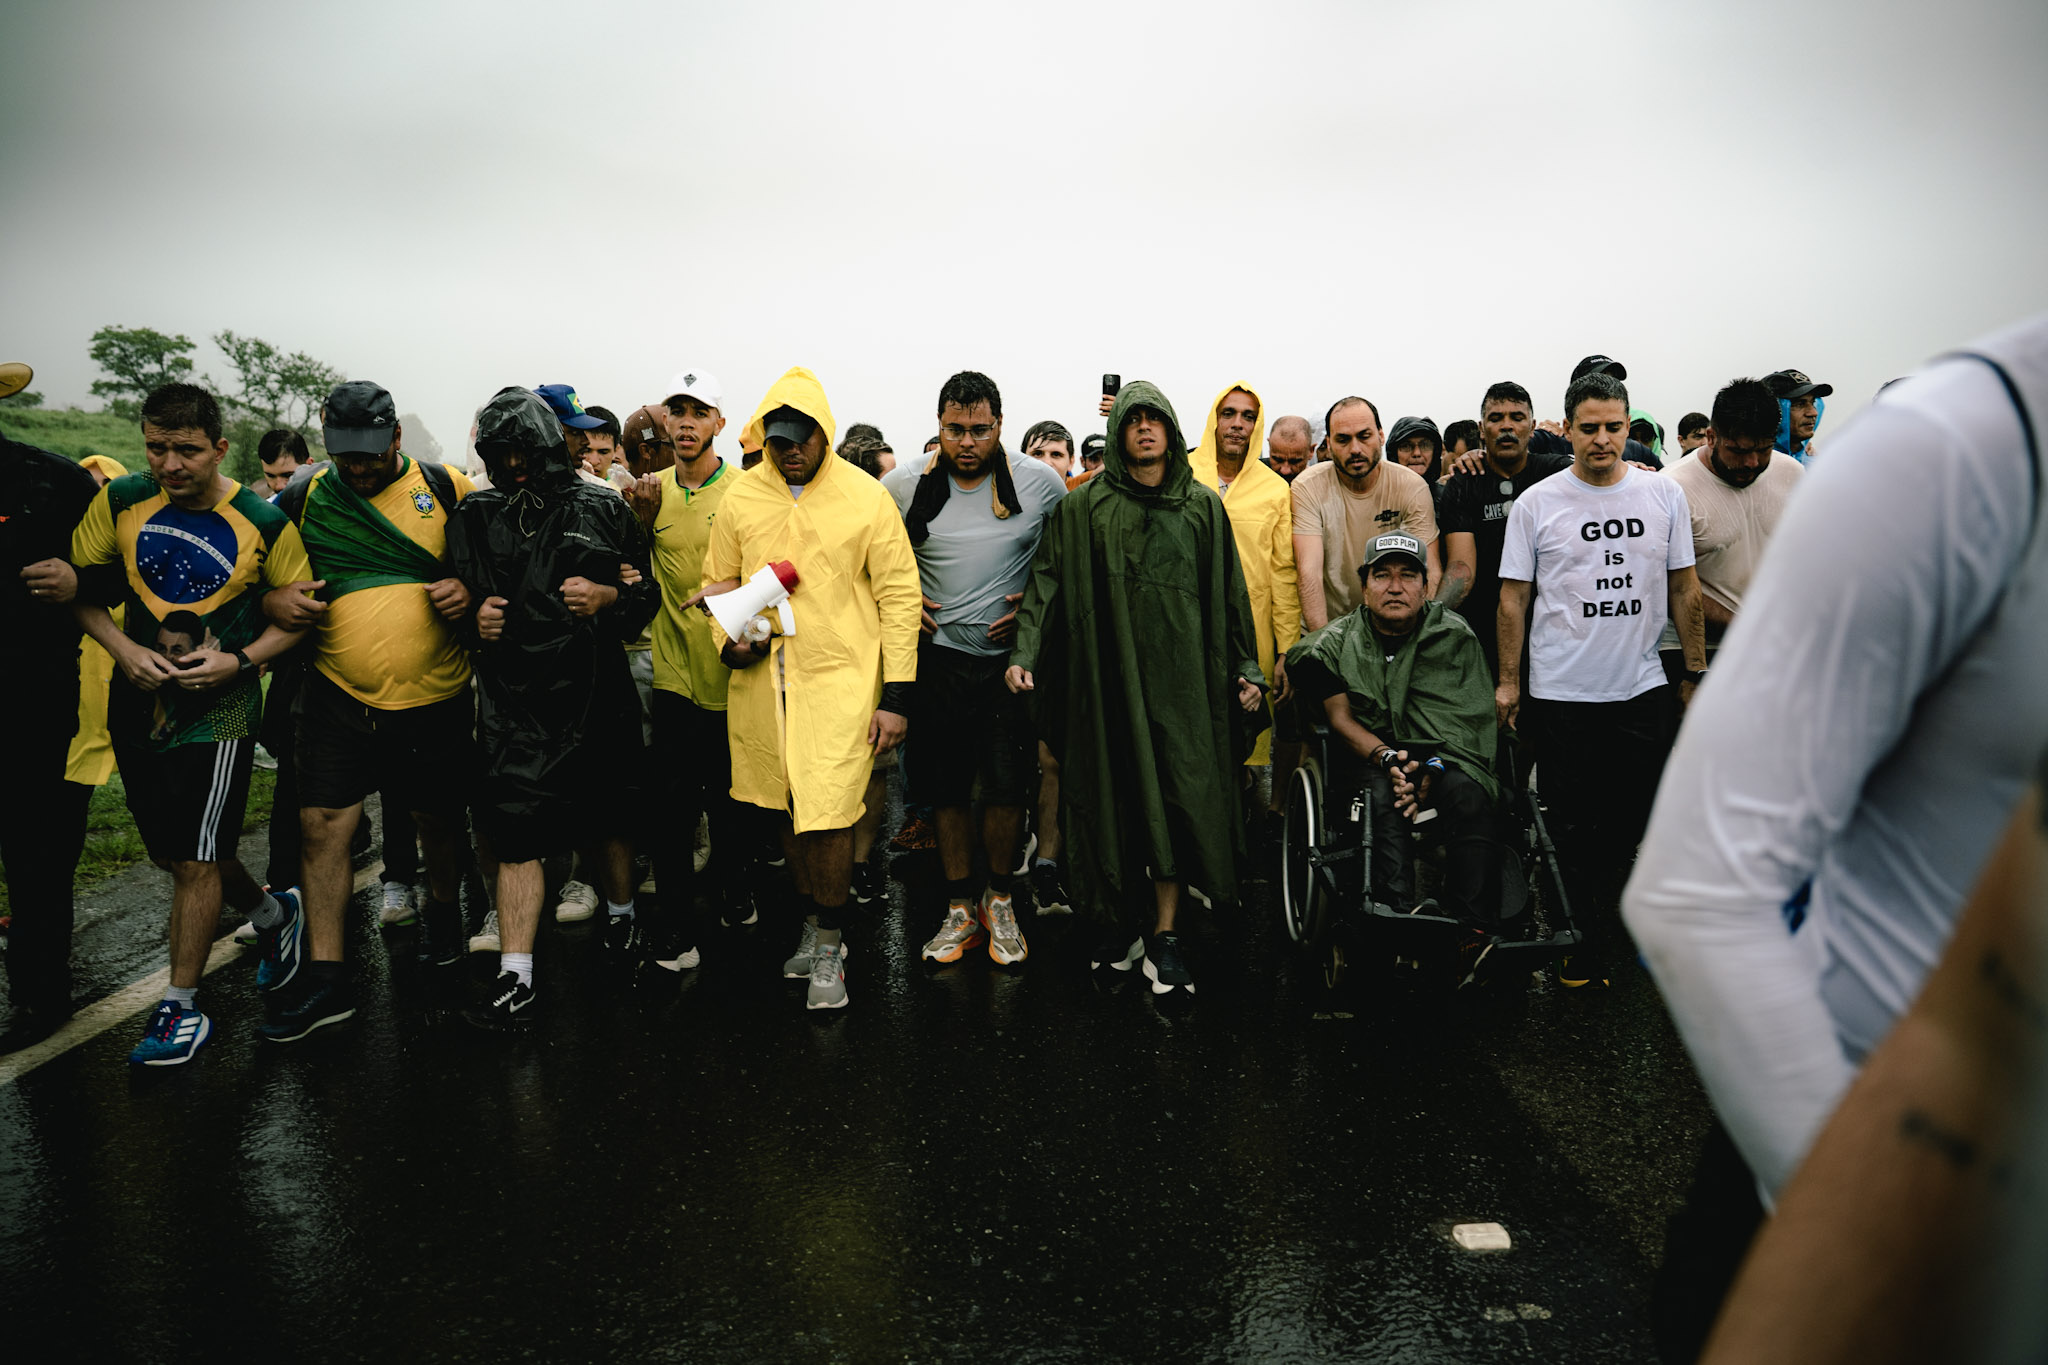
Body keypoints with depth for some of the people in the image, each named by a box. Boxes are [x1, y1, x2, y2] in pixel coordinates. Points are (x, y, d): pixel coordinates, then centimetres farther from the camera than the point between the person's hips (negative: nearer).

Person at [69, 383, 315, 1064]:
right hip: (137, 700, 5)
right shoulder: (121, 502, -1)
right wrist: (123, 647, -10)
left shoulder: (264, 524, -10)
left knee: (195, 860, -4)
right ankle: (273, 915, 40)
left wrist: (239, 661, -16)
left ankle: (181, 1007, 11)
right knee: (174, 854, 15)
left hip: (221, 704, -5)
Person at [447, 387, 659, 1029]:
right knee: (515, 834, -4)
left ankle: (621, 915, 41)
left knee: (605, 819, 13)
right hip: (513, 697, 1)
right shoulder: (473, 517, 8)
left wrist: (606, 596, -13)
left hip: (594, 693, 0)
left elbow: (647, 593, 8)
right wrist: (475, 618, -4)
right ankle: (514, 984, 0)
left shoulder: (602, 508, 4)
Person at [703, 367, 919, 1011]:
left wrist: (896, 694, -8)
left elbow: (898, 595, -3)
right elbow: (720, 580, 17)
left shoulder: (867, 498, -4)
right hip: (762, 679, 4)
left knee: (828, 814, -7)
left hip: (840, 678, -4)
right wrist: (728, 640, -4)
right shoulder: (740, 498, 5)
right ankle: (812, 925, 33)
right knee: (789, 808, 13)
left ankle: (830, 950, 11)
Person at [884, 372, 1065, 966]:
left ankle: (999, 900, 22)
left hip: (1011, 655, -1)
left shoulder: (1041, 483, -4)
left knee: (1007, 787, 1)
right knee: (946, 788, 7)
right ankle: (961, 909, 20)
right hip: (938, 655, 1)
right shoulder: (903, 486, -2)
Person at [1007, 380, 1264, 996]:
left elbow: (1229, 592, 13)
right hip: (1108, 674, 0)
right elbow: (1047, 582, 2)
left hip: (1181, 675, 1)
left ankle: (1164, 936, 2)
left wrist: (1247, 667, 9)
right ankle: (1122, 924, 15)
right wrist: (1023, 654, -9)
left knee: (1179, 797, -4)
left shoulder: (1203, 506, 12)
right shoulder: (1084, 507, 7)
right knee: (1116, 802, 2)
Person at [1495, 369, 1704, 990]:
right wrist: (1508, 681, -2)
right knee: (1572, 827, 4)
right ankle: (1586, 945, 17)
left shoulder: (1665, 495, 4)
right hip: (1561, 692, -2)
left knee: (1638, 820, 8)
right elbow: (1513, 596, 0)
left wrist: (1695, 671, 8)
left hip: (1643, 687, 2)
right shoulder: (1536, 503, -3)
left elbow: (1684, 588, 10)